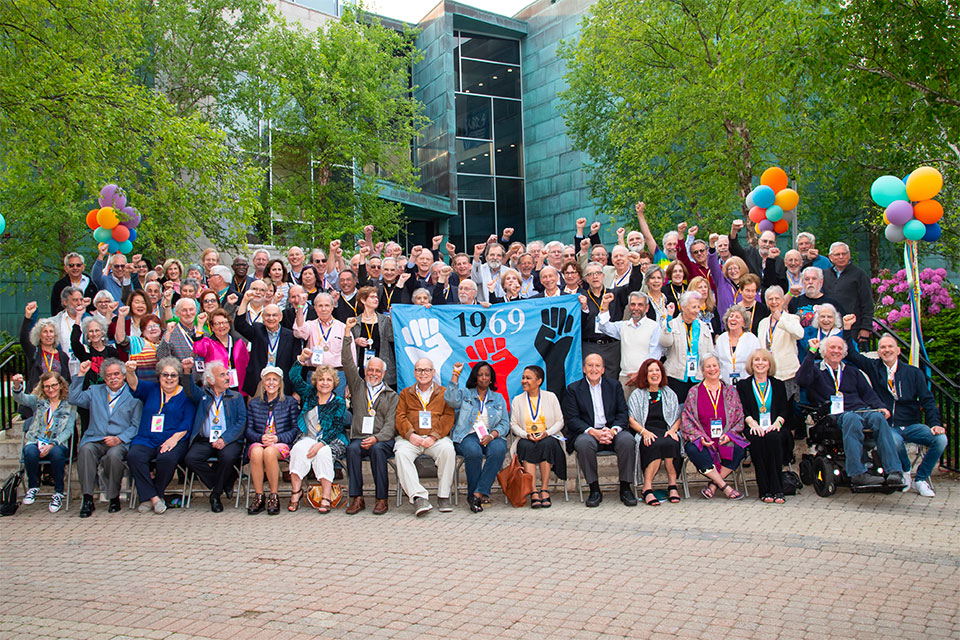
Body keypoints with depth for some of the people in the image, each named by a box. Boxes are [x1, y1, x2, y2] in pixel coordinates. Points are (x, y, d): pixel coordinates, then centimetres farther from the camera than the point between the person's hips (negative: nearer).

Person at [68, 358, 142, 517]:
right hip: (94, 440, 3)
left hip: (120, 442, -2)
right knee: (85, 450, -32)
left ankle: (114, 498, -16)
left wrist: (119, 439, -12)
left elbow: (136, 426, 4)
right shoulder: (95, 392, 24)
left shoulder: (133, 395, 11)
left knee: (114, 454, -36)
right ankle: (87, 499, -29)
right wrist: (81, 375, 4)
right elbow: (73, 399, 9)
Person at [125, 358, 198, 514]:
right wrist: (130, 372, -25)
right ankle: (153, 497, -21)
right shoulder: (151, 390, 18)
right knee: (133, 456, -29)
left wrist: (174, 439, -16)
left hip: (174, 440, -2)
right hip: (146, 439, 3)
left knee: (167, 458, -34)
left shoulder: (185, 395, 10)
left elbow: (188, 422, 0)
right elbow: (135, 385, -2)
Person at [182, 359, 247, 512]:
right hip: (204, 441, 2)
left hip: (229, 441, -2)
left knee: (228, 457, -33)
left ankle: (216, 494, -8)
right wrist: (187, 372, -25)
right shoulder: (203, 395, 17)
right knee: (190, 459, -26)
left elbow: (242, 422, 1)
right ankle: (225, 485, -8)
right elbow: (190, 390, -5)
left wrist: (225, 439, -14)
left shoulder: (236, 397, 13)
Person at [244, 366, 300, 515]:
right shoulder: (254, 403, 18)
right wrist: (261, 437, -11)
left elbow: (295, 429, 4)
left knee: (270, 452, -37)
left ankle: (274, 497, -25)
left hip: (282, 443, -2)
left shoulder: (290, 402, 11)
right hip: (258, 442, 2)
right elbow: (248, 429, 11)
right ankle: (258, 497, -25)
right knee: (256, 452, -35)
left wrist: (277, 438, -12)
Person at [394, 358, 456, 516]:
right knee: (401, 453, -33)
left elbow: (448, 417, 6)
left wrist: (434, 436, -11)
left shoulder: (443, 393, 19)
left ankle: (443, 495, -21)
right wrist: (410, 434, -11)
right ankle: (418, 497, -38)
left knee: (448, 450, -34)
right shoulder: (405, 393, 23)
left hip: (436, 438, -1)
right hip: (410, 438, 1)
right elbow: (400, 417, 9)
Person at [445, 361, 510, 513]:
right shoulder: (465, 394, 16)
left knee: (498, 451, -34)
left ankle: (478, 494, -35)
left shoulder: (498, 398, 21)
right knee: (473, 452, -37)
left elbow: (505, 424, 11)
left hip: (492, 436, 2)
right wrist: (456, 374, -7)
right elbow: (451, 399, -8)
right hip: (468, 436, -1)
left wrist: (492, 435, -9)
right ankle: (473, 494, -25)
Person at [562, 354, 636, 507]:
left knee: (627, 439, -30)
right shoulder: (573, 389, 6)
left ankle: (625, 488, -16)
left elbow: (623, 413, 6)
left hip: (612, 432, 2)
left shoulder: (614, 385, 14)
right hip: (587, 433, -2)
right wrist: (593, 431, -19)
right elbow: (571, 419, -3)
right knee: (584, 443, -36)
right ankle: (594, 490, -21)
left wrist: (613, 430, -16)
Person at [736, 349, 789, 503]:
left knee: (773, 437, -35)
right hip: (754, 428, -1)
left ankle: (776, 489, -31)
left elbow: (785, 409, 10)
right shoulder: (743, 385, 17)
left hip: (774, 428, 1)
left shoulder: (778, 385, 21)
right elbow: (742, 409, 4)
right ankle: (765, 490, -31)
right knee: (757, 439, -35)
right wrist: (752, 423, -15)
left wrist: (777, 422, -11)